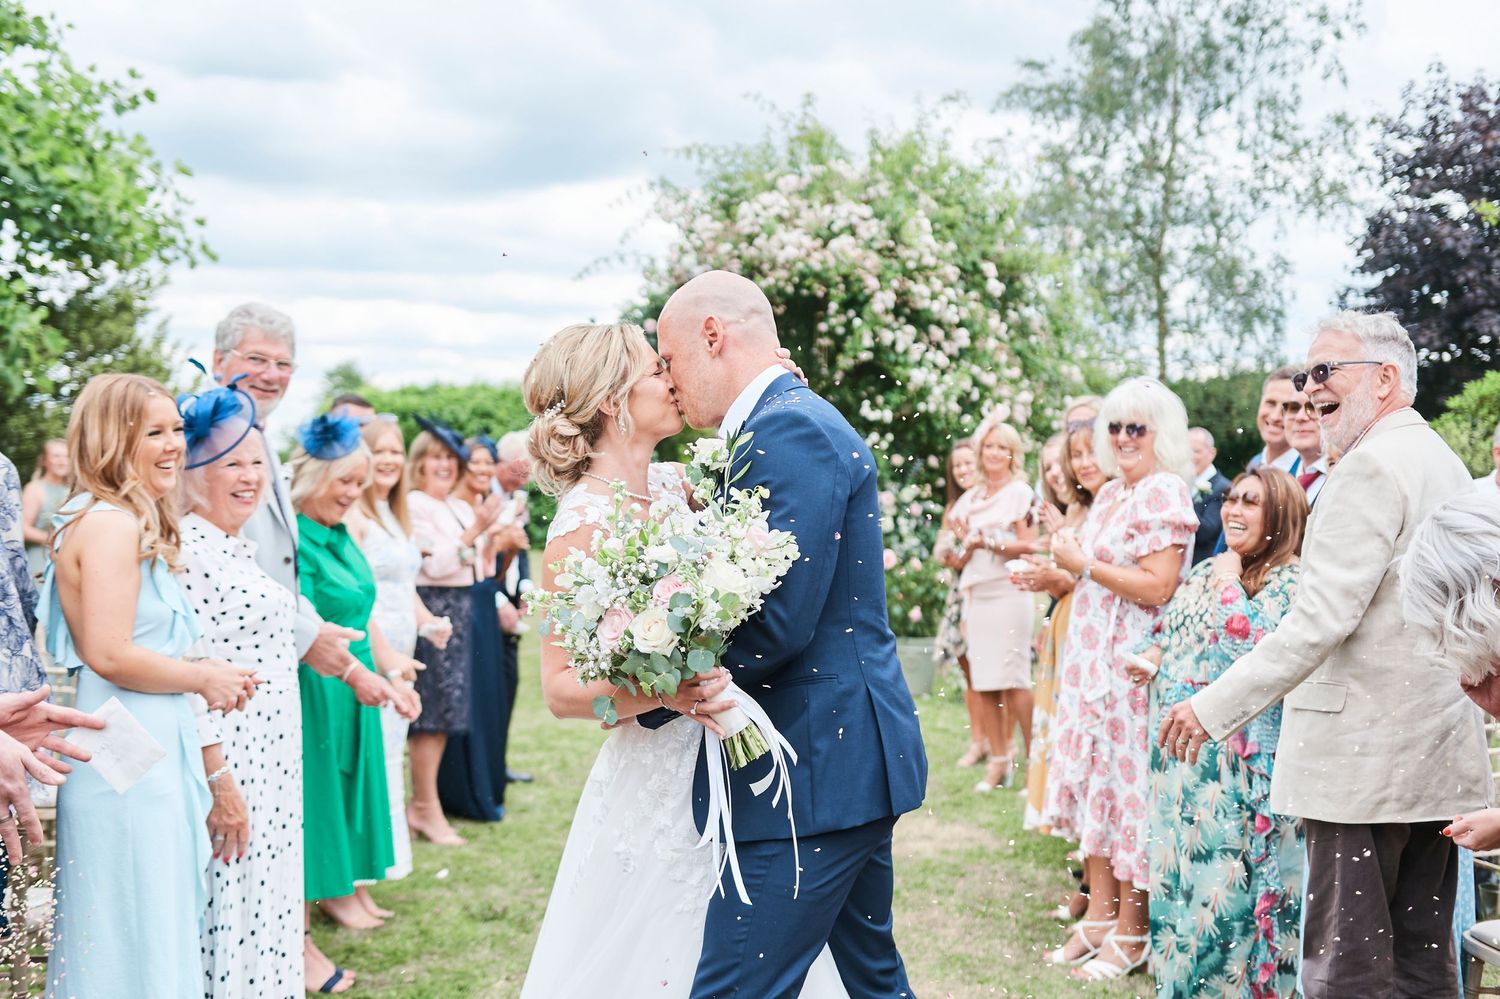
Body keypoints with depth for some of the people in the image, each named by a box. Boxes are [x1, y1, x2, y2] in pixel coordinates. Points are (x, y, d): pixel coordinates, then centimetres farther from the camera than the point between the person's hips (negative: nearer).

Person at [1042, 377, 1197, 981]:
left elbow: (1157, 587, -20)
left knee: (1127, 783, -3)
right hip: (1092, 657, 9)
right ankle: (1099, 915, 20)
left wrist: (1083, 563, -14)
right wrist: (1064, 567, 12)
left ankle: (1131, 934, 8)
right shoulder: (1109, 494, 14)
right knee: (1092, 778, 10)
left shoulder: (1164, 492, -12)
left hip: (1135, 659, -9)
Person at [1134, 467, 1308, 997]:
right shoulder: (1206, 570, 15)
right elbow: (1164, 629, 22)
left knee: (1224, 870, -4)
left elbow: (1250, 642, -22)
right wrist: (1148, 655, 1)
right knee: (1179, 865, 13)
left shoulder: (1290, 580, -9)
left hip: (1239, 759, -8)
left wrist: (1229, 582, -12)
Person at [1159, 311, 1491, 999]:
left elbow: (1321, 618, -22)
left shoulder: (1373, 464, -14)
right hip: (1441, 755, 10)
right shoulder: (1445, 461, 16)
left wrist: (1215, 707, -18)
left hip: (1365, 757, -10)